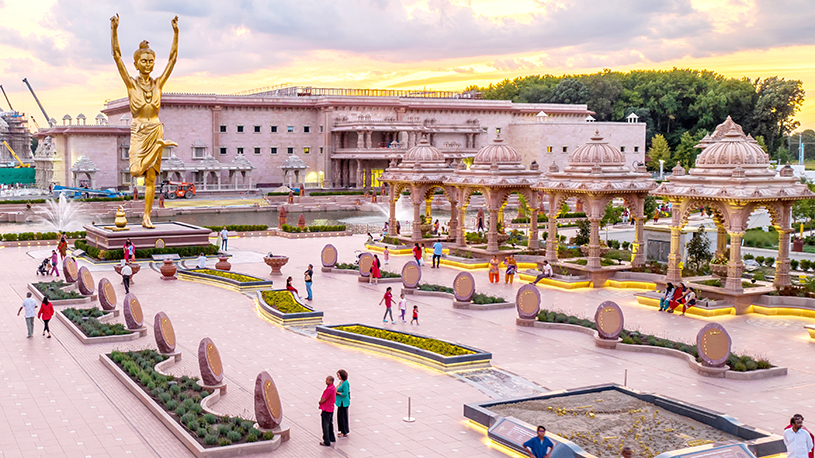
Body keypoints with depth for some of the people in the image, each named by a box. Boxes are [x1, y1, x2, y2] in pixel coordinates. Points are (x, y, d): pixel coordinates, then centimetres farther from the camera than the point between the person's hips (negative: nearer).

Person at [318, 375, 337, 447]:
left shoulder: (329, 389, -24)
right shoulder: (333, 388, 7)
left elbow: (323, 400, -21)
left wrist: (320, 402, -2)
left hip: (326, 410, -10)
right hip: (331, 408, 10)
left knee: (325, 425, -3)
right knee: (330, 423, 22)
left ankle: (327, 442, 1)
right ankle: (332, 438, 35)